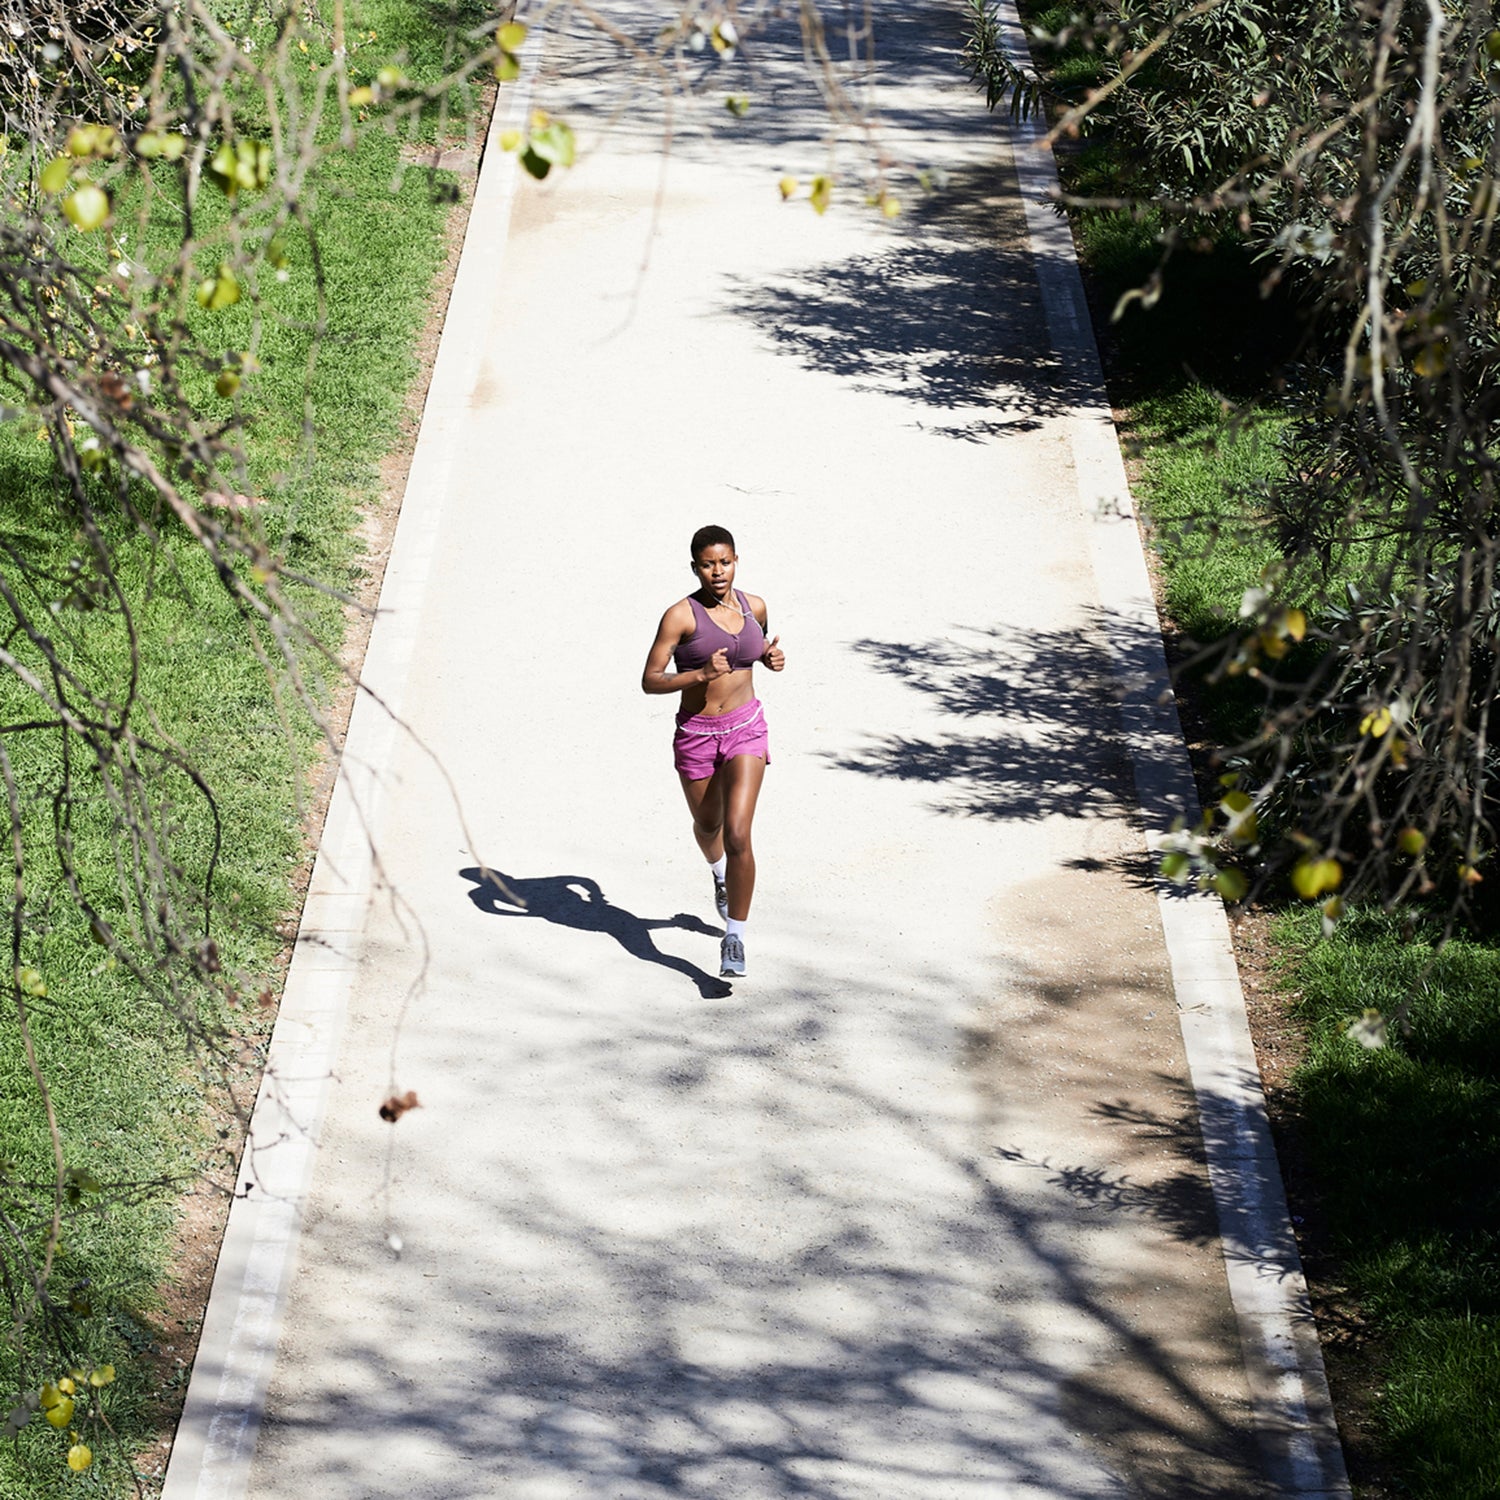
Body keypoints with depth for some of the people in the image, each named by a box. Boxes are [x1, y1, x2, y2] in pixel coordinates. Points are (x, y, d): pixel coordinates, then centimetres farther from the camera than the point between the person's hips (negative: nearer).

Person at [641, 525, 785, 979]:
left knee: (737, 834, -15)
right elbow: (649, 681, -14)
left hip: (746, 729, 0)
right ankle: (720, 872, 60)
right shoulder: (681, 615, -14)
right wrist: (700, 674, -28)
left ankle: (734, 939, -6)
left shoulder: (753, 606, -1)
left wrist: (772, 657, 0)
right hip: (695, 735, 0)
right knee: (708, 826, 23)